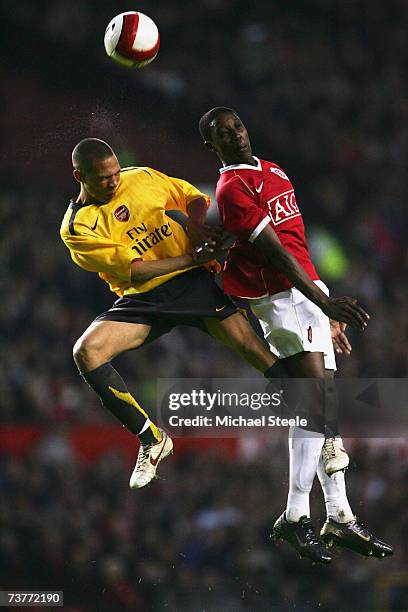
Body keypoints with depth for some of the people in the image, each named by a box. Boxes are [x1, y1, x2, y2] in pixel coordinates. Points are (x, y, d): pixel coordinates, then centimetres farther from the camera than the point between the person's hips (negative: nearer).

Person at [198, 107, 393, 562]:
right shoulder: (232, 189, -12)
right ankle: (295, 517, -19)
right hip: (280, 298, -9)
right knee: (316, 395, -19)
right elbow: (276, 253, -20)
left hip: (310, 290, 9)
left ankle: (339, 517, 9)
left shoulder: (274, 172, 17)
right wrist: (324, 302, -28)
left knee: (326, 402, 6)